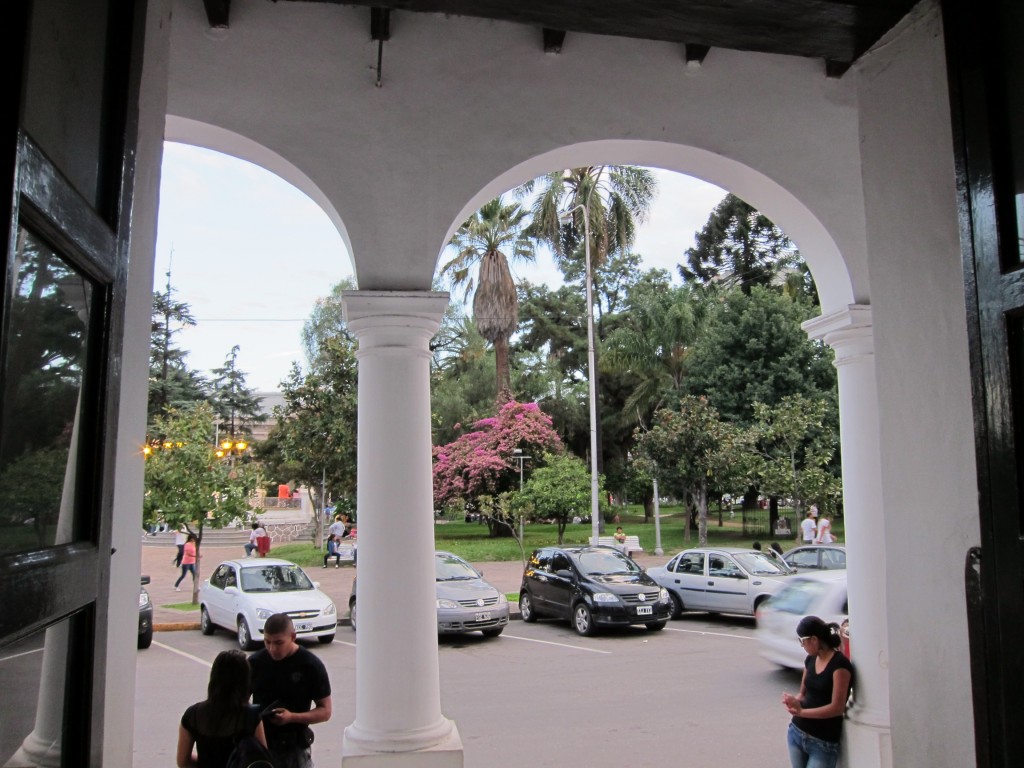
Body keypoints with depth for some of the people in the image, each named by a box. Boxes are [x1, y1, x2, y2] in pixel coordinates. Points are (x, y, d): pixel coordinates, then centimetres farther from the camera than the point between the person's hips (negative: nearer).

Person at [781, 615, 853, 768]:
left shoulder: (840, 664, -16)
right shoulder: (810, 660, 6)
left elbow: (837, 707, -19)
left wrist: (801, 711, -22)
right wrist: (794, 701, -11)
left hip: (824, 744, -7)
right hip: (796, 733, 7)